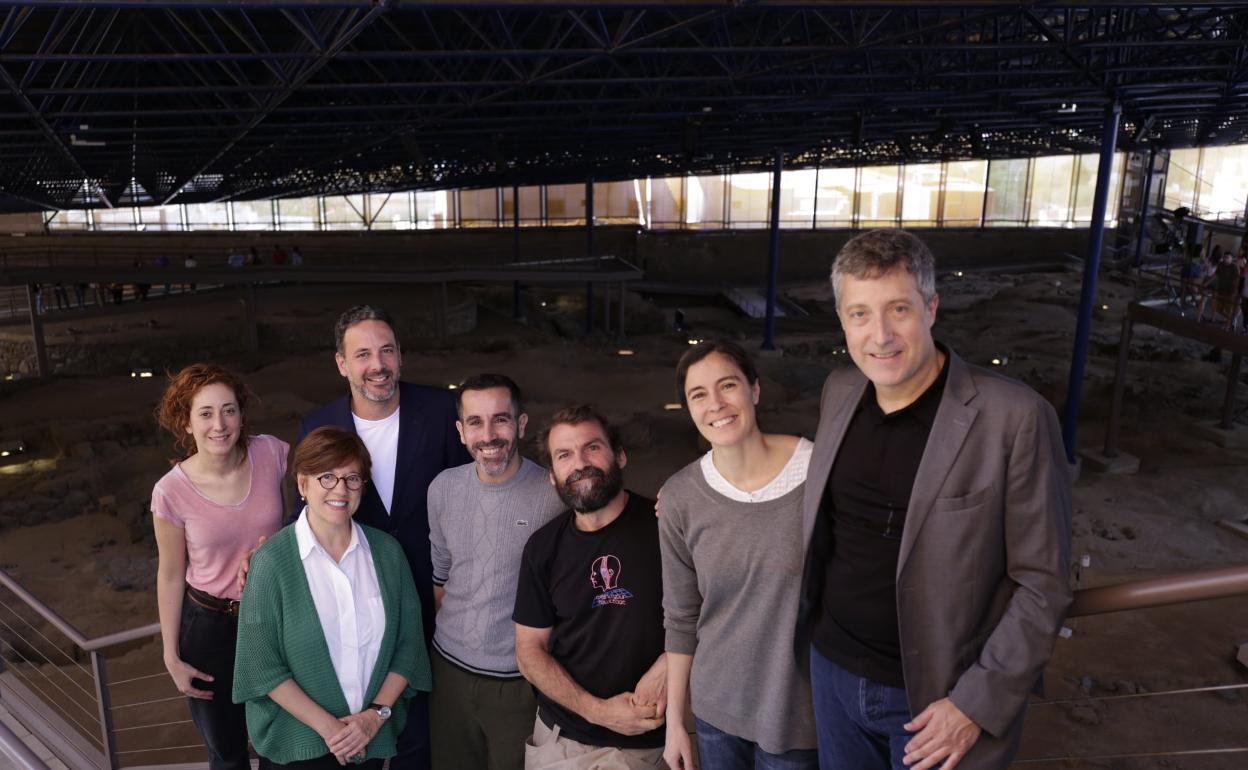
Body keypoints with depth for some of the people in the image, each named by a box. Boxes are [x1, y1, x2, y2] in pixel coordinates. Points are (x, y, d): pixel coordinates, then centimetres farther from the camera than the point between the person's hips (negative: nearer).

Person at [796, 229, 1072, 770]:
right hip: (832, 668, 5)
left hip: (934, 696, -4)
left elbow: (1042, 583, -14)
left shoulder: (1015, 418, -20)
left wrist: (979, 703, -15)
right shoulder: (838, 391, -3)